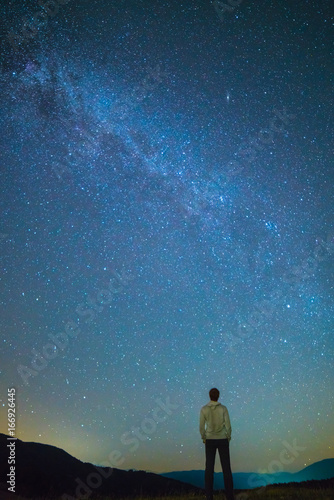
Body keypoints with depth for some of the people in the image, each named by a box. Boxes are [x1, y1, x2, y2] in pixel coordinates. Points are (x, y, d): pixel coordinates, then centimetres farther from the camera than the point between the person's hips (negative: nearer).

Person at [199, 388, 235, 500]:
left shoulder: (204, 409, -9)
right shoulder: (223, 408, -11)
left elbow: (201, 427, -6)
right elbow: (228, 425, -9)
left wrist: (203, 438, 11)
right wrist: (228, 437, 8)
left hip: (210, 440, 1)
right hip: (222, 440, -1)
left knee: (209, 468, 7)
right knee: (226, 467, 7)